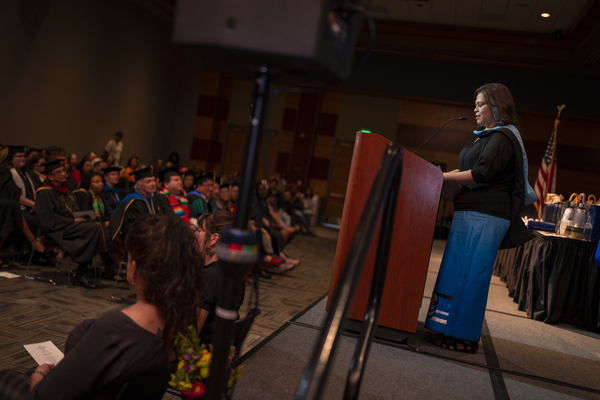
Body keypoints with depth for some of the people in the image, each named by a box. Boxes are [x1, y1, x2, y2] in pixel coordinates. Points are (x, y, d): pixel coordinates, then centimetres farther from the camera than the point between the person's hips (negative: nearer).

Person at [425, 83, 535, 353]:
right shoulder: (485, 136, 21)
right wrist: (443, 173, 10)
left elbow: (481, 174, -18)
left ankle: (465, 338, 1)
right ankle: (457, 331, 18)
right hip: (471, 213, 10)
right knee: (459, 272, 10)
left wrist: (441, 177, -14)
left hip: (484, 216, -10)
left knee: (469, 275, -7)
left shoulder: (503, 137, -9)